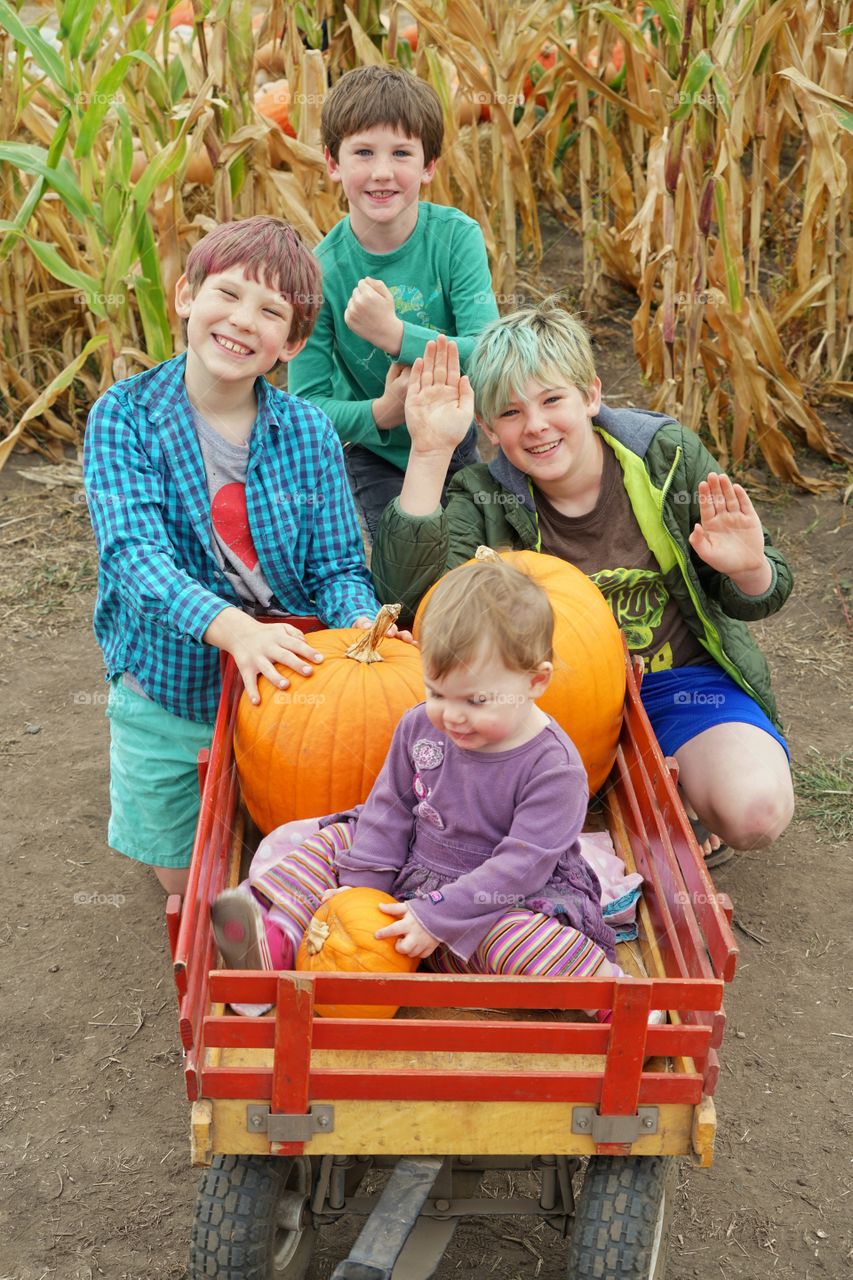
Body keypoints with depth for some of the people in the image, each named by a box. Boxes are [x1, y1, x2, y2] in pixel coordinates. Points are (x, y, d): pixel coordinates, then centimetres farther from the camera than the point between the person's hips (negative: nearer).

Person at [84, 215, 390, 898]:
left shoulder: (308, 433, -8)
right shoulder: (126, 415, -14)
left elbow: (337, 566, -7)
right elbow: (135, 550, -27)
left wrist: (364, 626, -30)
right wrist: (232, 627, -43)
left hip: (288, 682, 1)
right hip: (167, 695, -1)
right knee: (187, 884, 17)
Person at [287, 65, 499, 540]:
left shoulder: (456, 237, -20)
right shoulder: (320, 271, -22)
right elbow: (307, 404, -19)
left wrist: (394, 333, -40)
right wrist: (381, 413, -37)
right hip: (377, 457, -1)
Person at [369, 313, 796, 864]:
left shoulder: (669, 455, -9)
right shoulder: (485, 499, -10)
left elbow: (761, 598, -1)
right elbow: (410, 593, -30)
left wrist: (748, 572, -26)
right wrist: (430, 452, -33)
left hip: (681, 678, -1)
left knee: (755, 812, -28)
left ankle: (681, 787, 8)